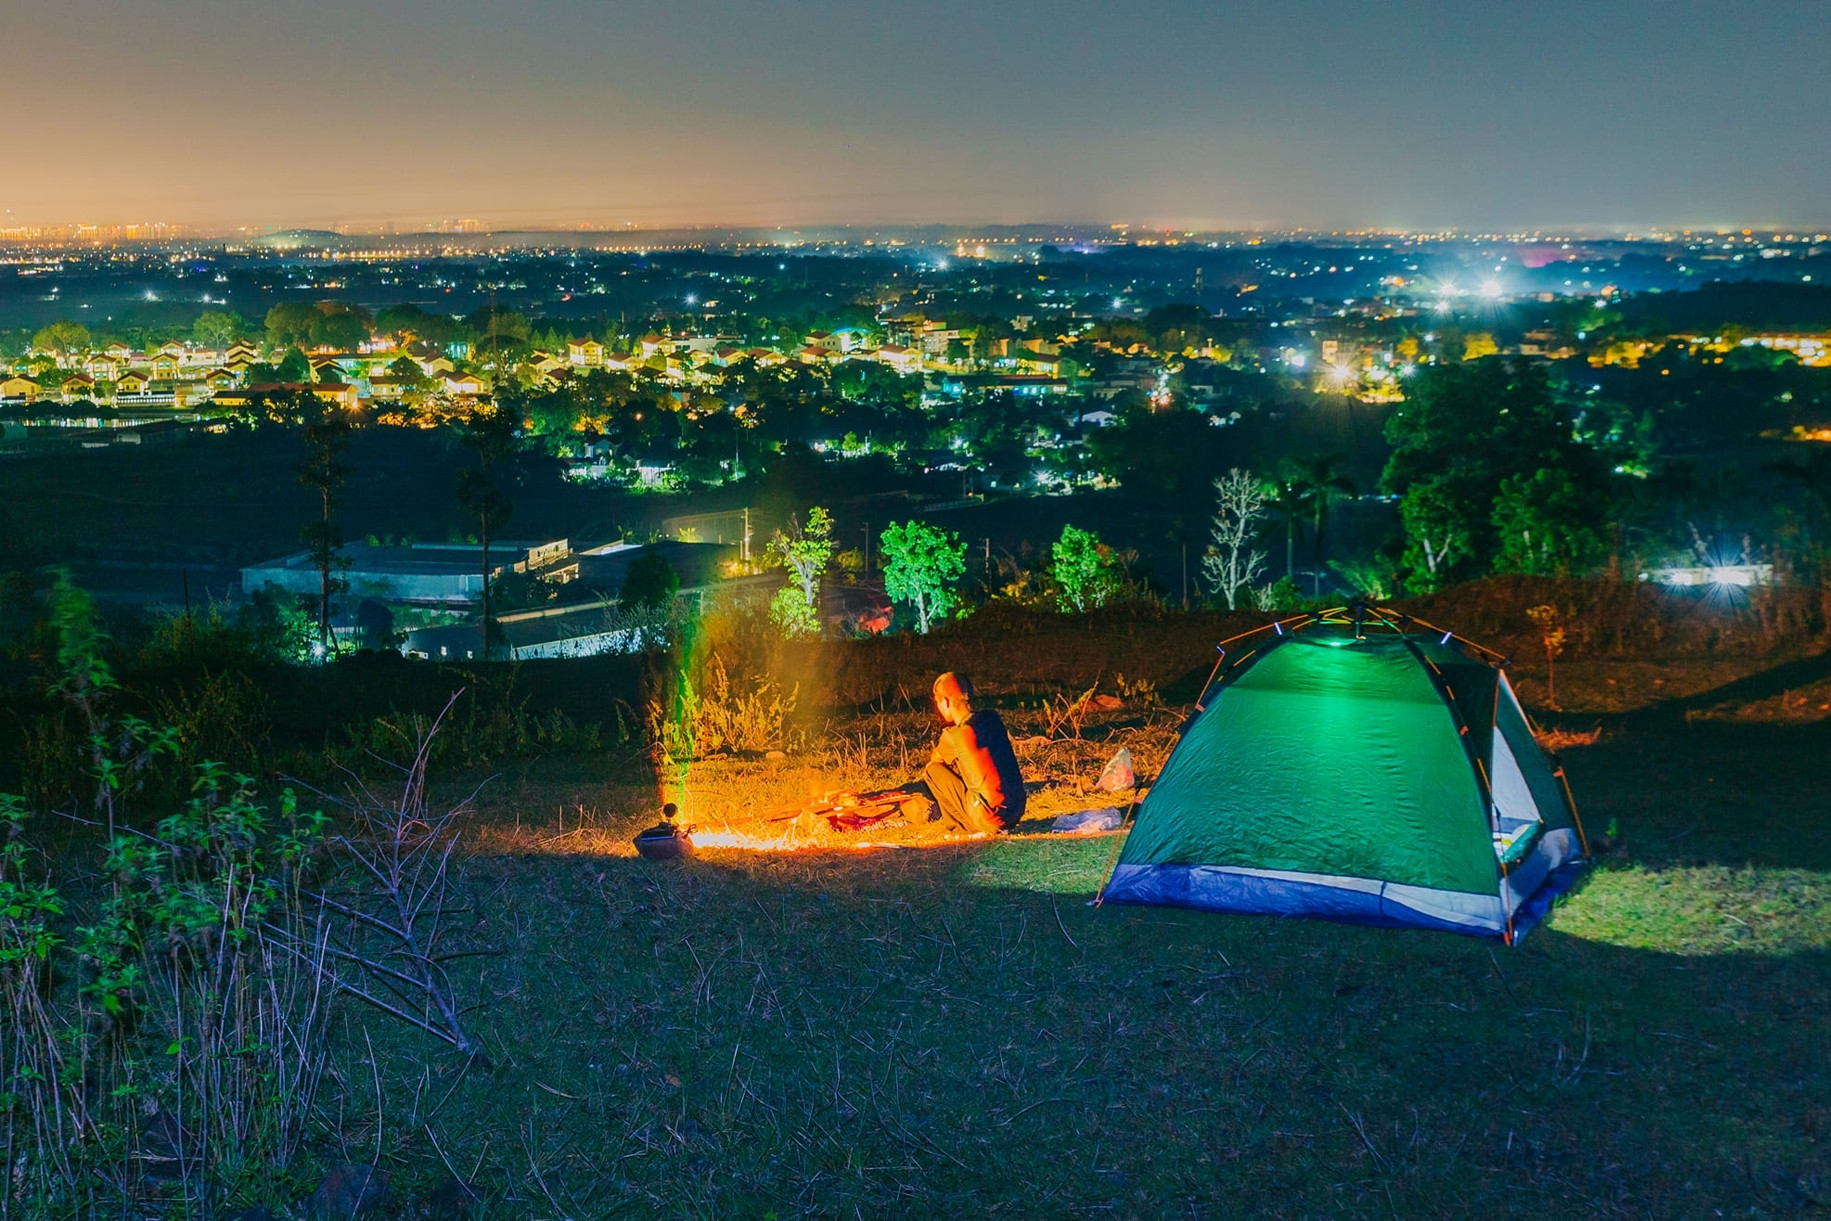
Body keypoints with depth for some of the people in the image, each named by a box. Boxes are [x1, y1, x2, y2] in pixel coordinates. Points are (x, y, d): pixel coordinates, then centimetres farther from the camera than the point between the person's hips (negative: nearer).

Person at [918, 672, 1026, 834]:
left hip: (991, 818, -7)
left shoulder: (953, 737, -11)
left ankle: (960, 826, 8)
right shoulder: (991, 718, 7)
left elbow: (934, 760, 12)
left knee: (932, 770, 4)